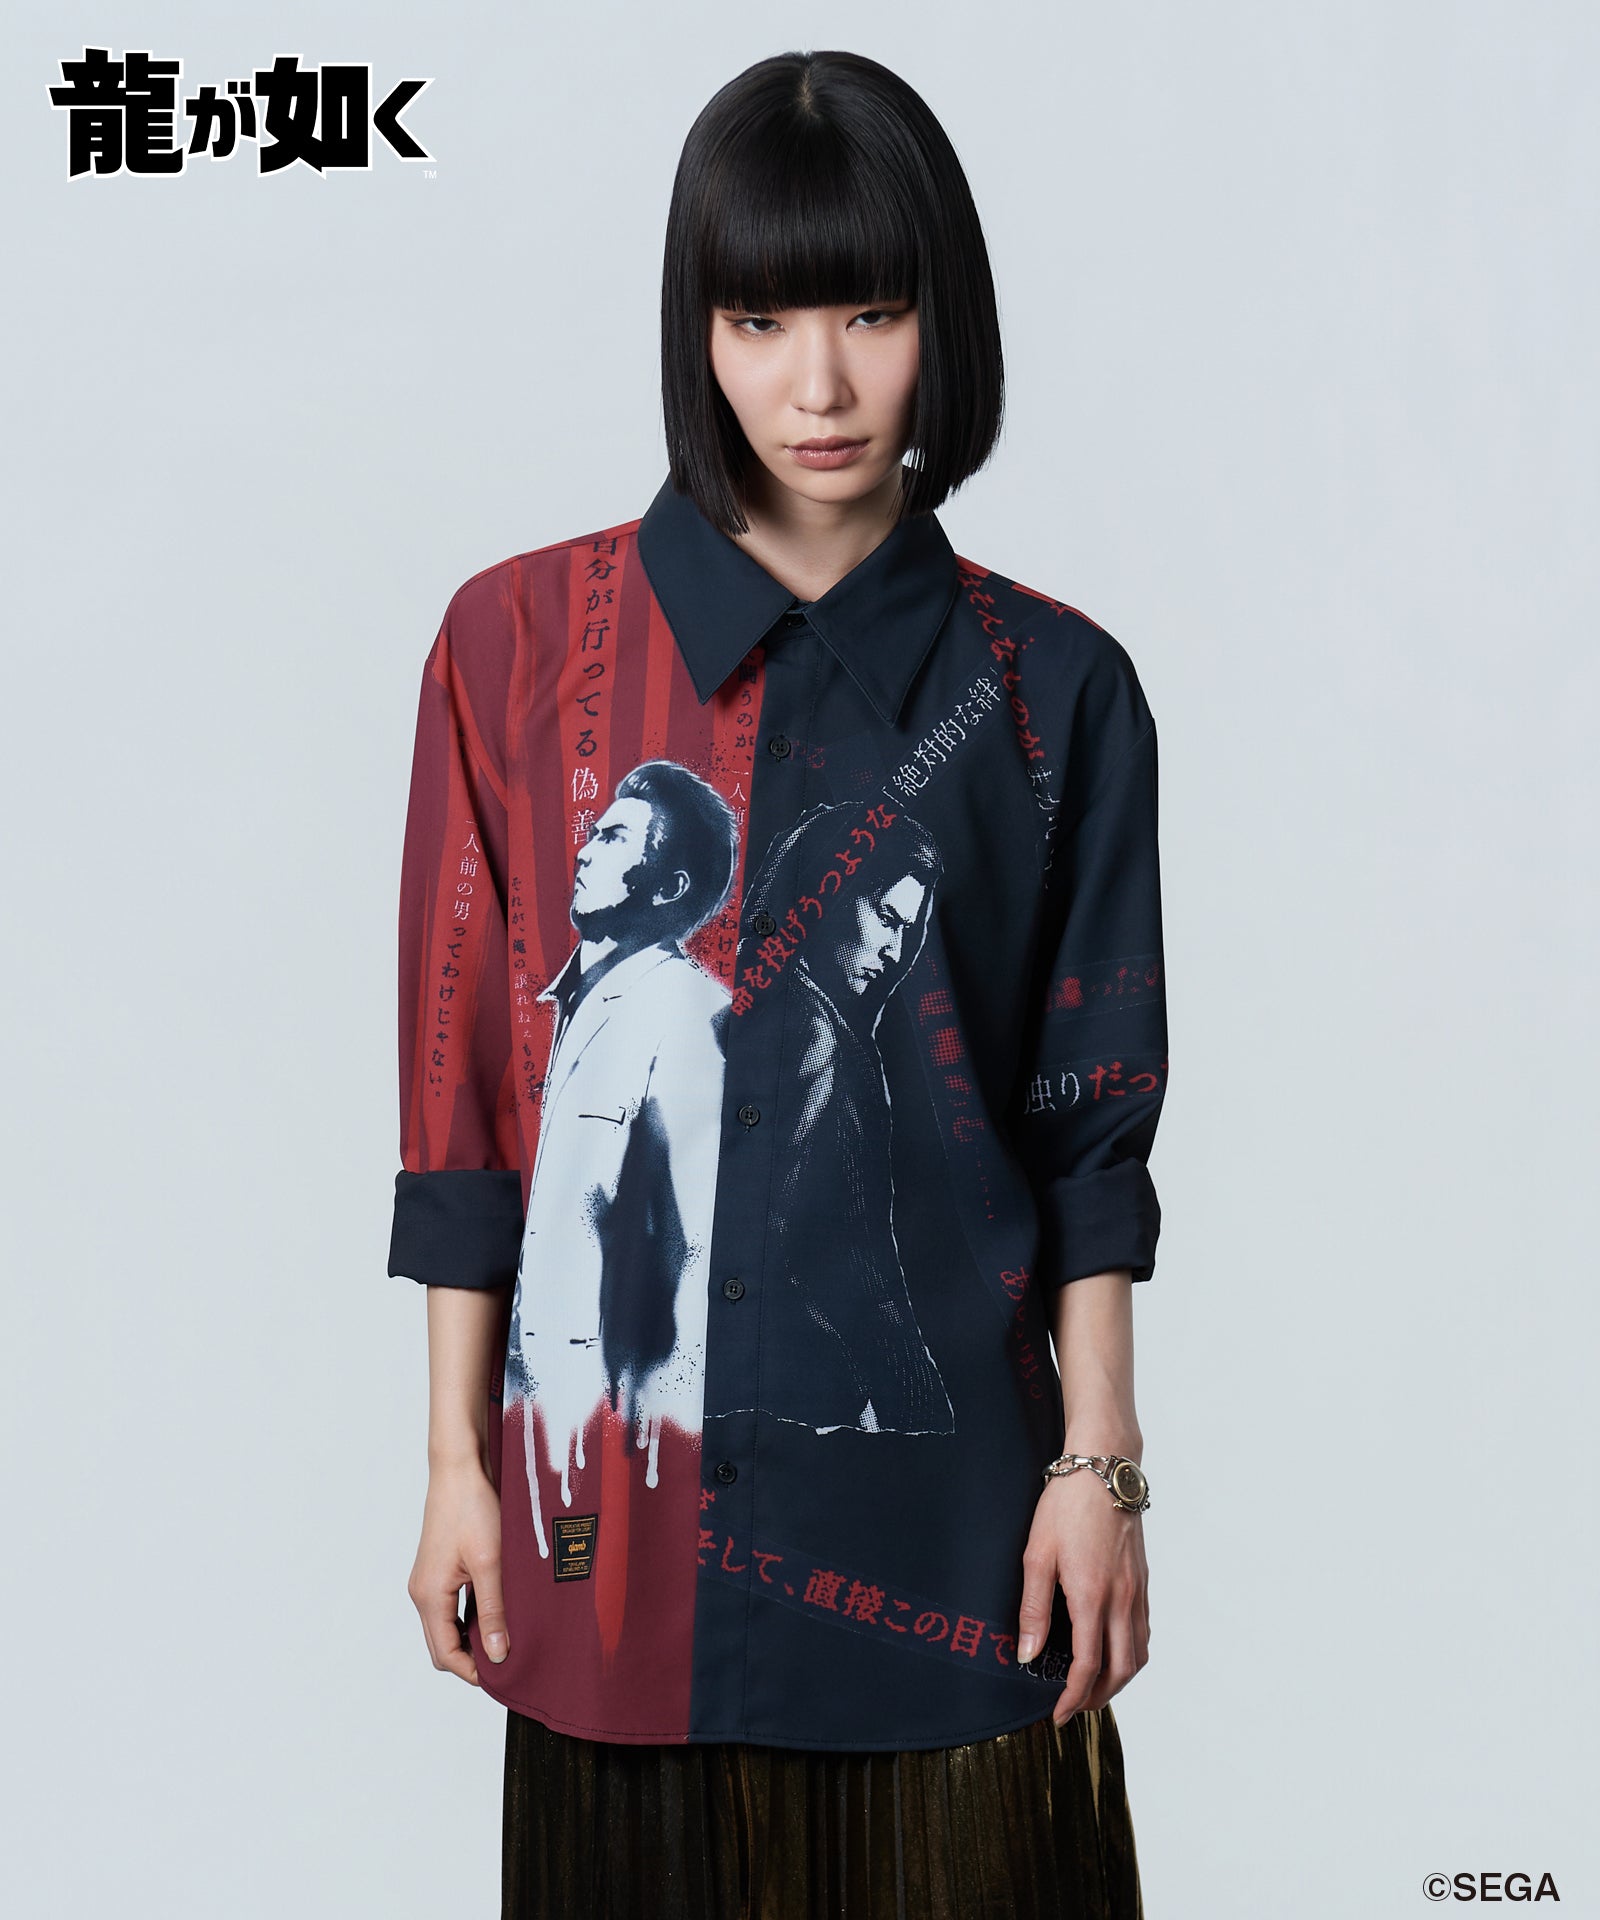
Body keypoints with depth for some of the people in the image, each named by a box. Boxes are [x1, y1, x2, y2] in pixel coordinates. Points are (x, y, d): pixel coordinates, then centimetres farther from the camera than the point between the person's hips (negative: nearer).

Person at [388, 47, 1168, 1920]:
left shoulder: (1048, 689, 1)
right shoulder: (521, 641, 0)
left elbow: (1093, 1115, 2)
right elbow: (462, 1090, 1)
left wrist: (1100, 1469, -1)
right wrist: (456, 1463, 1)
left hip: (940, 1484, 0)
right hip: (618, 1492, 1)